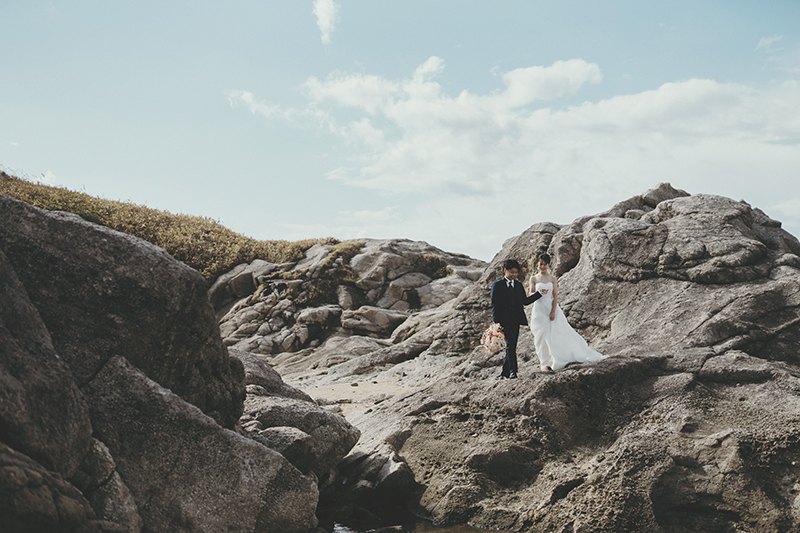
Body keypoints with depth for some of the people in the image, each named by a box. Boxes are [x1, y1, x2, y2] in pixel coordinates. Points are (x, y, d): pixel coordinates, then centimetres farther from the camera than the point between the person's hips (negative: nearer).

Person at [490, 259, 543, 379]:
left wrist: (540, 293, 14)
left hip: (516, 321, 5)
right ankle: (513, 370, -14)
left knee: (512, 346, 4)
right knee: (510, 343, -20)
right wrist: (496, 323, -11)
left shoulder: (518, 285, 15)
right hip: (503, 321, -5)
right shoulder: (497, 285, 0)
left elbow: (525, 301, 21)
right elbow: (494, 305, -4)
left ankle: (505, 372, 14)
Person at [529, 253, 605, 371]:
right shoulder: (534, 279, 4)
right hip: (539, 309, -1)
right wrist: (539, 293, -21)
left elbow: (555, 296, -1)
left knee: (559, 334, -1)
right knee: (543, 336, -3)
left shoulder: (553, 279, 4)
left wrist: (553, 311, -10)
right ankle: (545, 363, 5)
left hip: (551, 307, 1)